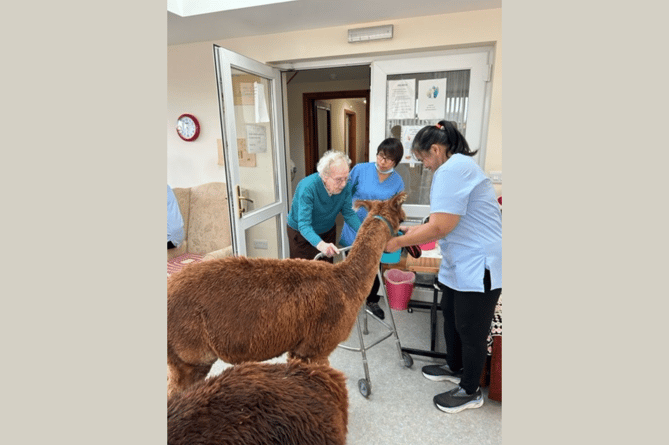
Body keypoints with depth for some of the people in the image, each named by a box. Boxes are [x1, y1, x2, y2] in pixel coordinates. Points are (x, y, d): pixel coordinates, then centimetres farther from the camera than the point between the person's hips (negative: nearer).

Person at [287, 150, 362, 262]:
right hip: (302, 234, -4)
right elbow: (304, 225, -39)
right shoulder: (307, 187, -34)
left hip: (328, 231, 4)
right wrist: (320, 244, -56)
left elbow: (349, 213, -11)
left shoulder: (345, 185, -21)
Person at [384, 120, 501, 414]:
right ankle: (455, 369, 44)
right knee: (451, 317, 22)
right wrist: (414, 230, 13)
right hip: (459, 264, 10)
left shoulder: (452, 169, -20)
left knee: (470, 330, 6)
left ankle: (470, 392, 28)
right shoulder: (458, 166, 14)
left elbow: (441, 226, -25)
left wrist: (400, 242, -13)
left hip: (478, 266, -10)